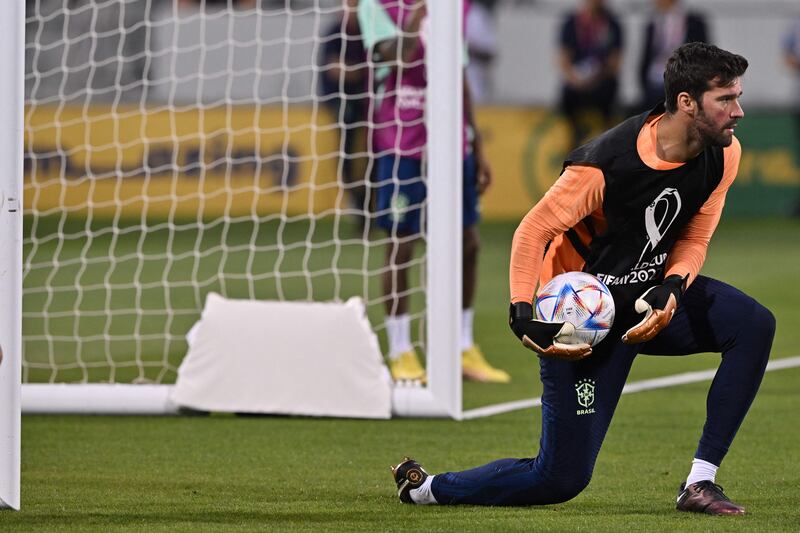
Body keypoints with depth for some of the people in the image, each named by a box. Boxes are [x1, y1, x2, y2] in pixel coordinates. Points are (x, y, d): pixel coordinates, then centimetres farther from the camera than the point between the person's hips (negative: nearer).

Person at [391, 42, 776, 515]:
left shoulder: (723, 154, -11)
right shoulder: (605, 165, -29)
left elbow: (693, 239, 0)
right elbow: (533, 231, -19)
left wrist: (670, 291, -20)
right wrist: (523, 317, -30)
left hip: (653, 296, 6)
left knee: (755, 325, -22)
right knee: (562, 478, -5)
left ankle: (700, 483, -14)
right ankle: (424, 488, 20)